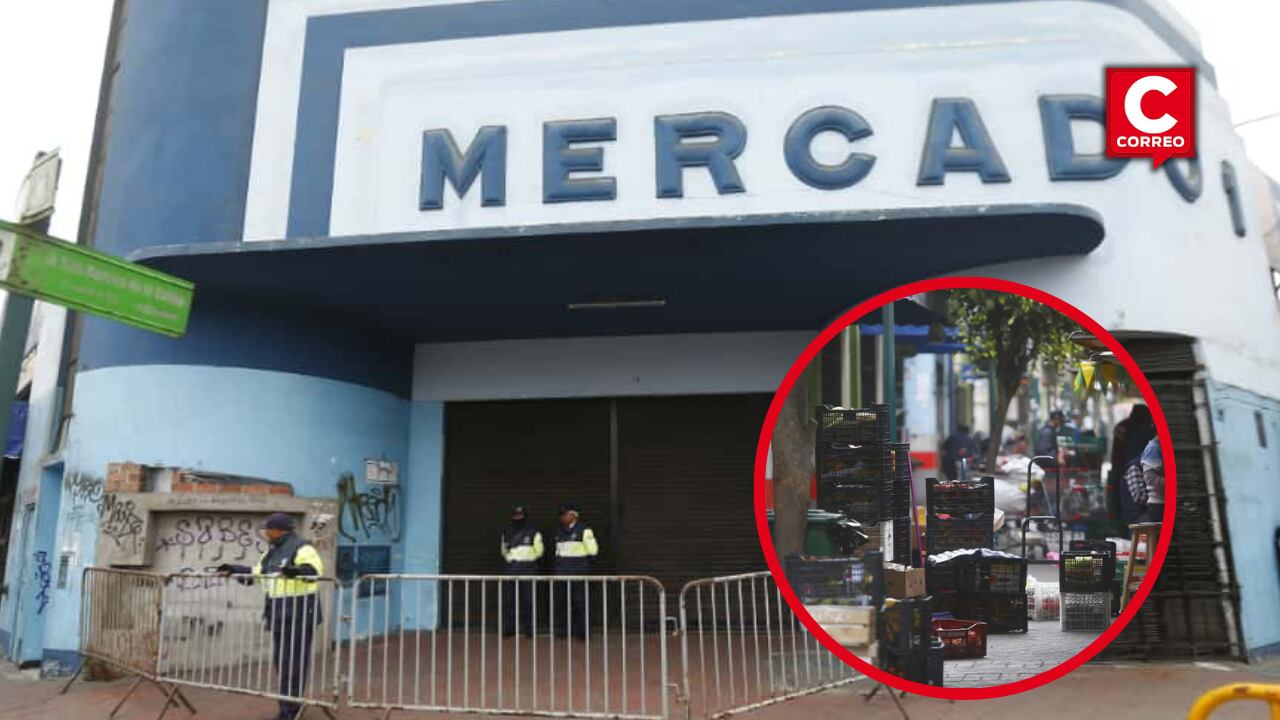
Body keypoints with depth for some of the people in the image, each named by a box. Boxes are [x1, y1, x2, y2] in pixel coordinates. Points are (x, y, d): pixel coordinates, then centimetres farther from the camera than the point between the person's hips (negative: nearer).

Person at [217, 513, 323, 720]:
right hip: (279, 612, 9)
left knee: (294, 661, -4)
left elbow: (314, 569, -29)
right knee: (280, 659, 14)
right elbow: (257, 572, 30)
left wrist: (295, 570, -46)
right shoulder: (272, 550, 16)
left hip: (298, 612, -9)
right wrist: (233, 569, 25)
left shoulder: (301, 548, -13)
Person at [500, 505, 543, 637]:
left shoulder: (533, 532, 2)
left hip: (527, 568, -3)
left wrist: (529, 560, 1)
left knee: (528, 600, -4)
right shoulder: (507, 532, 12)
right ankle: (509, 627, 6)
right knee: (508, 600, 0)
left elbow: (538, 551, 6)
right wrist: (510, 559, 5)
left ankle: (529, 628, 2)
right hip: (510, 569, 3)